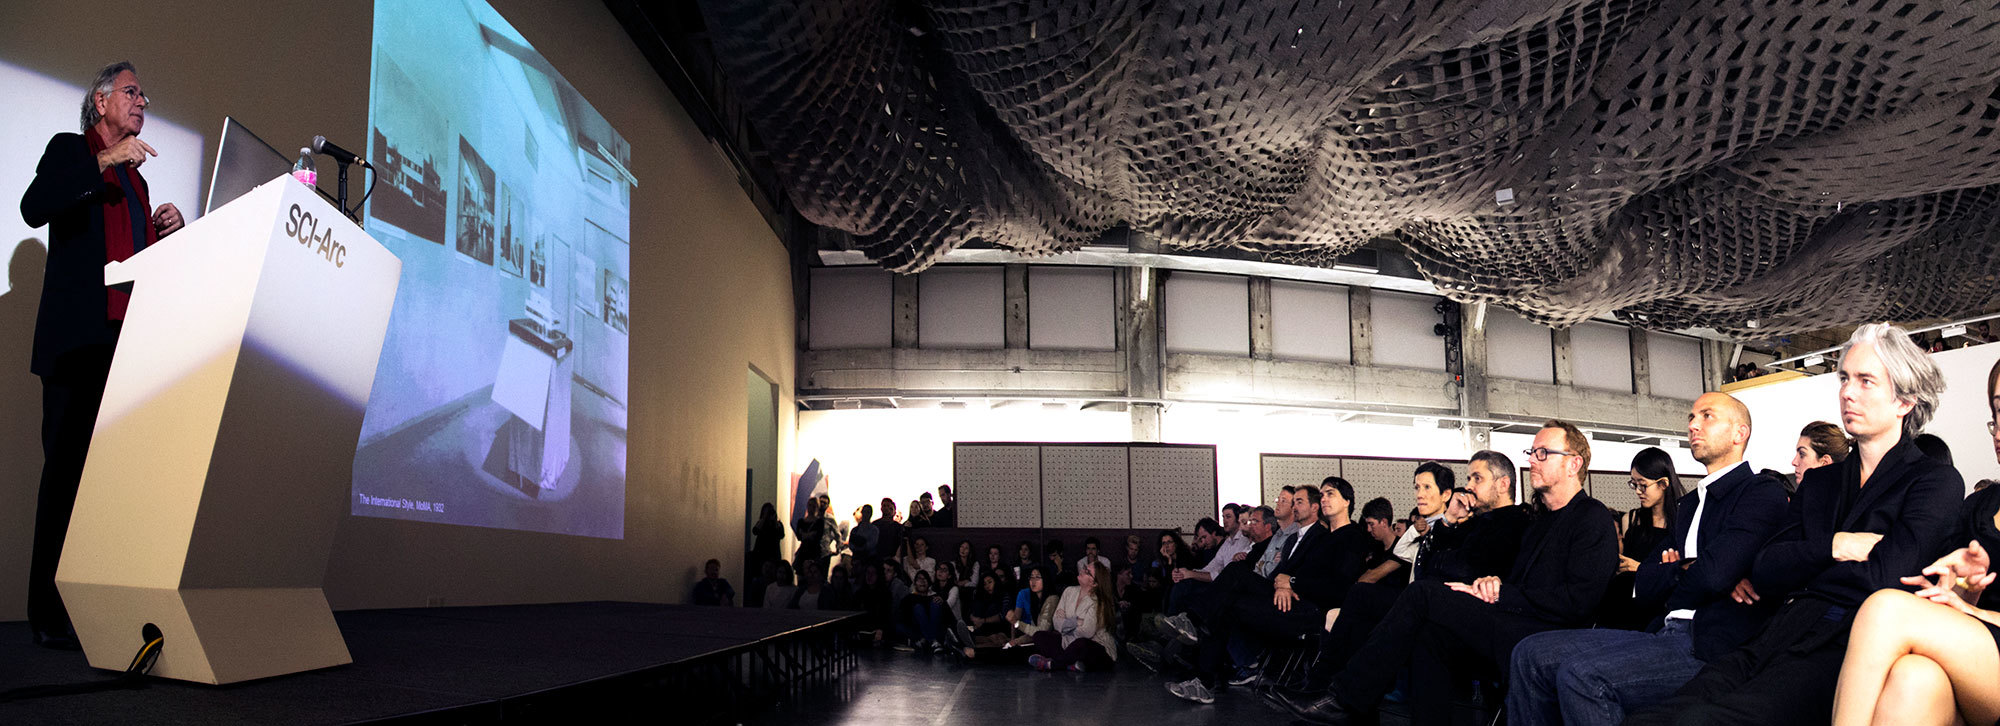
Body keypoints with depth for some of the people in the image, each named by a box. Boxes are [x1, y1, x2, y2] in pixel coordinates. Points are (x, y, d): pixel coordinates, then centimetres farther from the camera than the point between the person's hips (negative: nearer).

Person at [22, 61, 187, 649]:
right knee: (67, 470, -7)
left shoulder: (135, 178, 27)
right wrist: (105, 161, -13)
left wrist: (164, 231, 9)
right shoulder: (69, 150, 9)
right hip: (78, 341, -6)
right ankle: (50, 613, -4)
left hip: (128, 343, 6)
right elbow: (33, 208, -11)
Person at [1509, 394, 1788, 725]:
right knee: (1532, 653, -7)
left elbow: (1713, 573, -16)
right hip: (1663, 634, 8)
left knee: (1582, 675, -31)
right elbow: (1644, 585, 18)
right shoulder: (1690, 503, 26)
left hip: (1712, 647, -8)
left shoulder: (1764, 491, -1)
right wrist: (1684, 570, -1)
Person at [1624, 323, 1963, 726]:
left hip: (1851, 646, -5)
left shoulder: (1937, 481, 9)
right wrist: (1835, 546, 1)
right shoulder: (1818, 481, 26)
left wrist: (1792, 567, 7)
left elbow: (1881, 579, -7)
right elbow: (1763, 573, 14)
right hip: (1778, 636, 5)